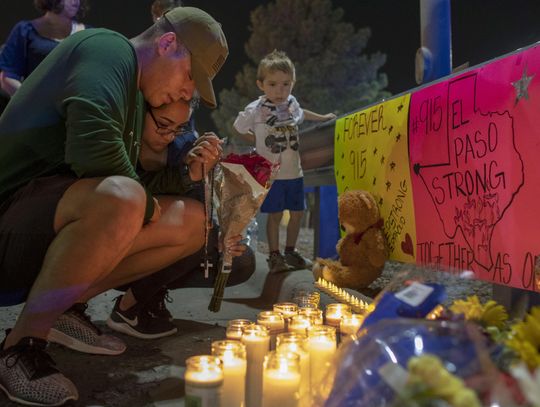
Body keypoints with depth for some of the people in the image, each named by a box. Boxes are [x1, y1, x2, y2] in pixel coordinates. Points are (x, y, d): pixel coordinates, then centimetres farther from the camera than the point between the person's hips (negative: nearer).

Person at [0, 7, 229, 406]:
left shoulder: (136, 97, 17)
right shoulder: (108, 49, -10)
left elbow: (136, 195, 16)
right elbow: (92, 149, -29)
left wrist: (189, 174, 0)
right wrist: (146, 205, -13)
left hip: (52, 228, 9)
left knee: (191, 220, 4)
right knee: (120, 198, -37)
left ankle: (68, 305, 1)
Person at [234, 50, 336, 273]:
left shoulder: (291, 102, 3)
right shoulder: (255, 110, -13)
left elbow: (301, 113, 26)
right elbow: (238, 129, 1)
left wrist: (323, 117, 33)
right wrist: (258, 141, -3)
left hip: (294, 171, 6)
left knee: (297, 212, 12)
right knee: (275, 214, 1)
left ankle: (290, 251, 30)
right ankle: (274, 256, 16)